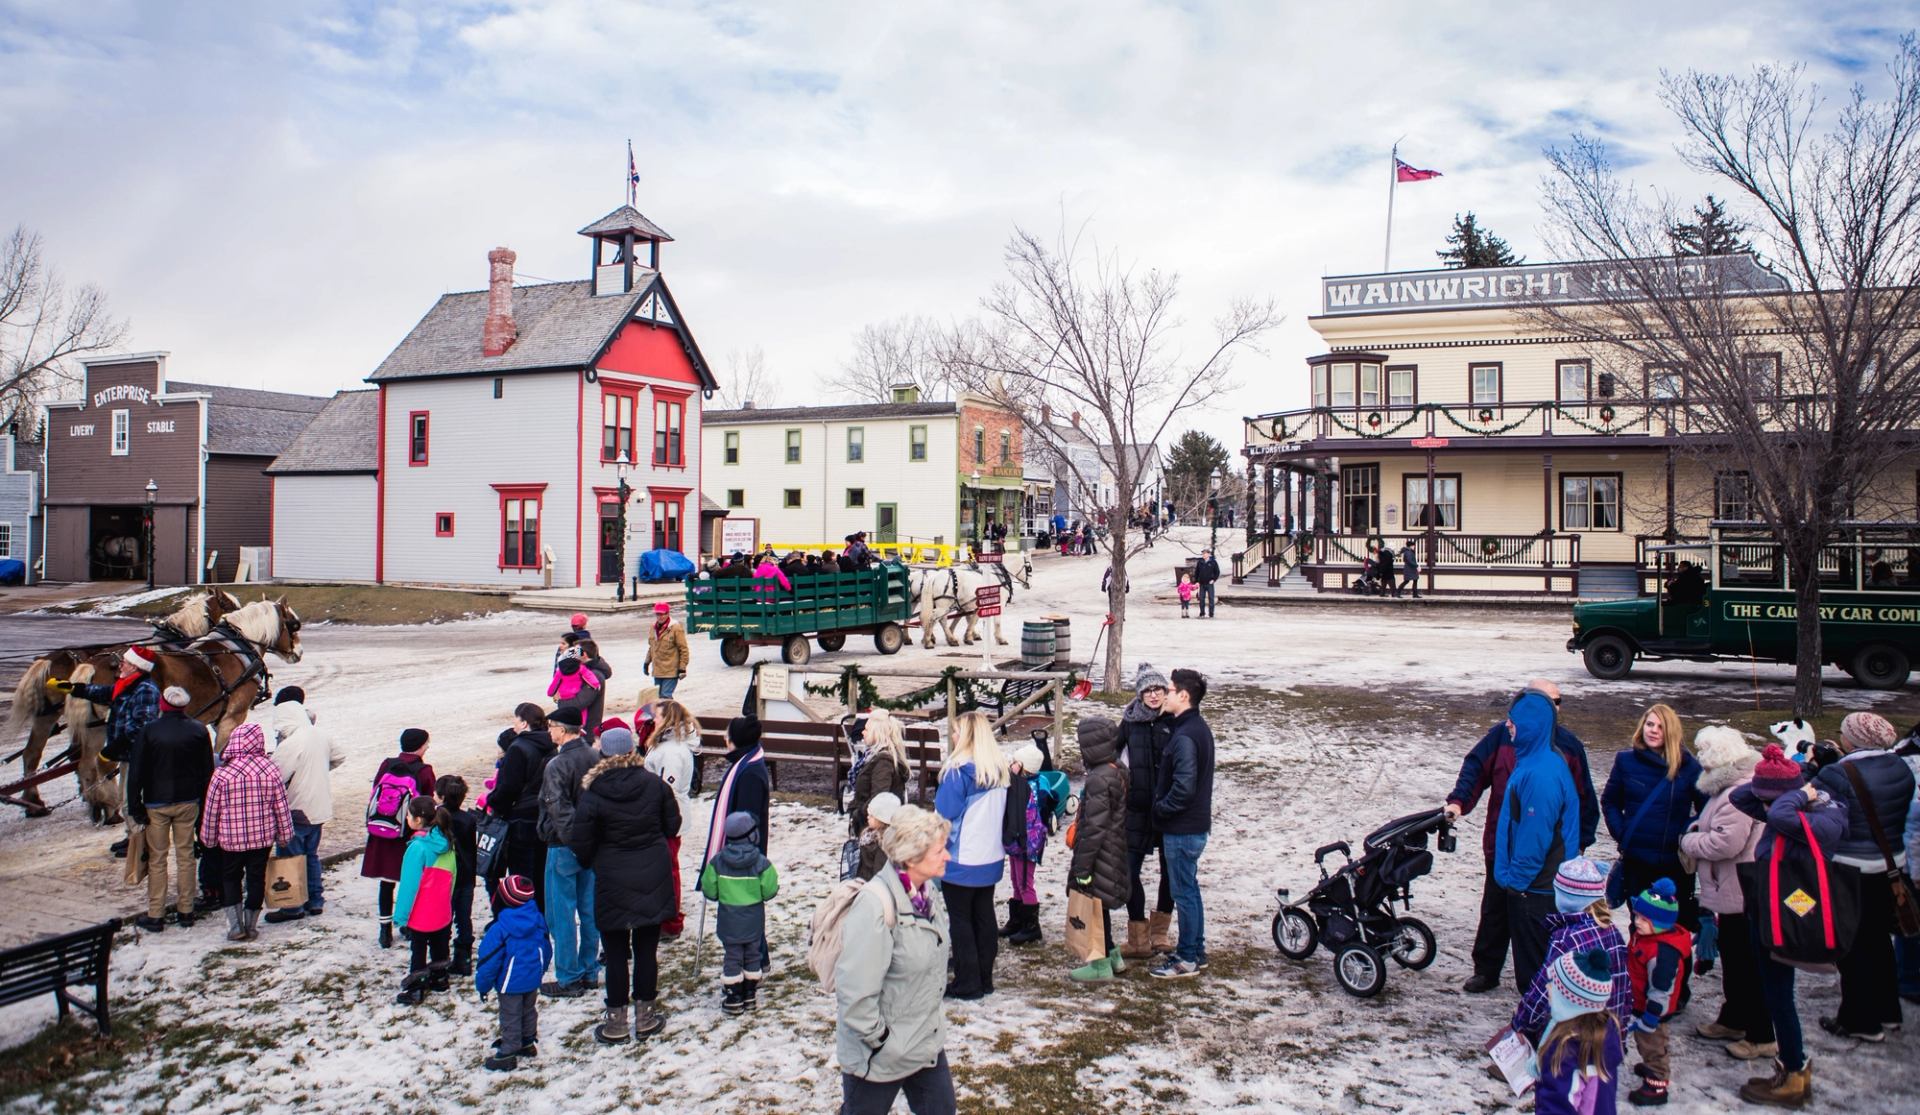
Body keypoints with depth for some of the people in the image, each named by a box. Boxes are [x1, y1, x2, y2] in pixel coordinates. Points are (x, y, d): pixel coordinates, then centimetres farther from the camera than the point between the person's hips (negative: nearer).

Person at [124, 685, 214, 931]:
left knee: (157, 859, 5)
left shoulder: (149, 731, -10)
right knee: (185, 856, 9)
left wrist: (135, 807, -1)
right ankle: (185, 911, 14)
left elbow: (136, 772, -8)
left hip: (156, 804, -2)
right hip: (188, 802, 2)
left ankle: (155, 916, 8)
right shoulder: (198, 730, -3)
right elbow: (208, 771, 2)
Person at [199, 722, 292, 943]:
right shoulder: (270, 770, -9)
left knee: (231, 878, 17)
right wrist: (284, 835, 8)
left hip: (231, 838, -1)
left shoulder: (222, 774, -13)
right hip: (263, 836, 1)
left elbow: (211, 811, -5)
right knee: (257, 879, 13)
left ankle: (235, 925, 9)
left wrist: (209, 838, 10)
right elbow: (281, 807, -3)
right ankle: (251, 925, 18)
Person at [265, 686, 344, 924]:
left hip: (295, 812, -8)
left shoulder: (289, 744, -23)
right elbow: (339, 757, 16)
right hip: (318, 808, 8)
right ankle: (315, 902, 25)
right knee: (311, 855, 19)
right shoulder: (321, 734, 1)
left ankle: (294, 907, 13)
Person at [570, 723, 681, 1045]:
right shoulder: (655, 784, -7)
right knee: (647, 949, 12)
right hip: (653, 880, 3)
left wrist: (589, 863, 12)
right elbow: (672, 825, 2)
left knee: (616, 952, 9)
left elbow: (581, 844, -9)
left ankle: (616, 1021, 16)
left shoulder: (592, 795, -14)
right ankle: (645, 1015, 22)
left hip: (613, 885, -2)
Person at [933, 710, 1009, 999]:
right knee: (984, 917, 14)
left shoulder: (959, 771, -18)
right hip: (991, 859, 7)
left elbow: (944, 815, -15)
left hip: (962, 862, -7)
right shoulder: (999, 770, 4)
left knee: (960, 919, 4)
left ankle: (967, 983, 9)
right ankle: (984, 979, 22)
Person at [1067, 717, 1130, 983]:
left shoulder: (1099, 779, -23)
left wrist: (1082, 868, -19)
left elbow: (1094, 828, -24)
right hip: (1113, 855, 9)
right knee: (1099, 904, 20)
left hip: (1100, 858, -9)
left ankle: (1101, 964, 11)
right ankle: (1112, 955, 31)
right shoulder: (1117, 771, 7)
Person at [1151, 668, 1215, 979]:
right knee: (1189, 889, 18)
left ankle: (1187, 959, 11)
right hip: (1195, 824, 10)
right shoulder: (1198, 727, 10)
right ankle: (1195, 952, 29)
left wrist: (1161, 808, -13)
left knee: (1184, 892, 1)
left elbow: (1184, 787, -27)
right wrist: (1164, 805, 14)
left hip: (1182, 829, -10)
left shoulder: (1184, 736, -22)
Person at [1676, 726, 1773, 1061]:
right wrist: (1697, 832, 2)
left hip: (1742, 894, -11)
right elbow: (1715, 830, 21)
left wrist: (1688, 841, -13)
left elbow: (1725, 843, -29)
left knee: (1748, 964, 0)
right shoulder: (1732, 787, 12)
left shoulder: (1740, 793, -24)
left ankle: (1762, 1036, 10)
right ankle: (1733, 1020, 35)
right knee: (1733, 961, 21)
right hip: (1731, 892, 11)